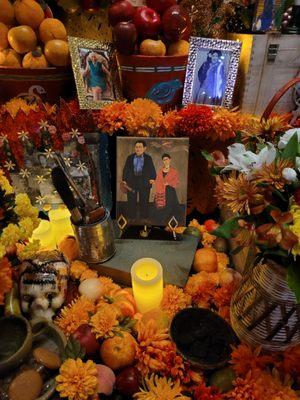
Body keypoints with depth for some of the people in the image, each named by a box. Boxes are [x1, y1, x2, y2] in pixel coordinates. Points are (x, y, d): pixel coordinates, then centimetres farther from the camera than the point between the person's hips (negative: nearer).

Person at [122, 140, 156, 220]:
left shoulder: (148, 158, 7)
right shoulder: (130, 157, 10)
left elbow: (152, 170, 2)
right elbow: (125, 169, 8)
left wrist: (152, 178, -16)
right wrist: (124, 179, -4)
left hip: (144, 182, -1)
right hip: (132, 181, 1)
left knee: (144, 202, 5)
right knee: (131, 202, 5)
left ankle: (144, 218, 18)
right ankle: (131, 218, 18)